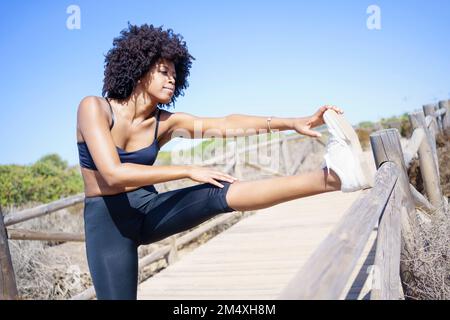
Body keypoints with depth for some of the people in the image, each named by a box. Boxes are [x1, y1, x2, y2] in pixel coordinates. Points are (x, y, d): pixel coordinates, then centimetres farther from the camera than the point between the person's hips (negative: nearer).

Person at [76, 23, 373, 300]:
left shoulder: (165, 122, -2)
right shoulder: (94, 107, -14)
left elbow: (226, 124, -15)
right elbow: (114, 173, -27)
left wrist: (293, 122, -27)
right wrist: (188, 171, -25)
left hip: (147, 209, 3)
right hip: (107, 221, -2)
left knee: (217, 194, -22)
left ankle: (331, 177, -40)